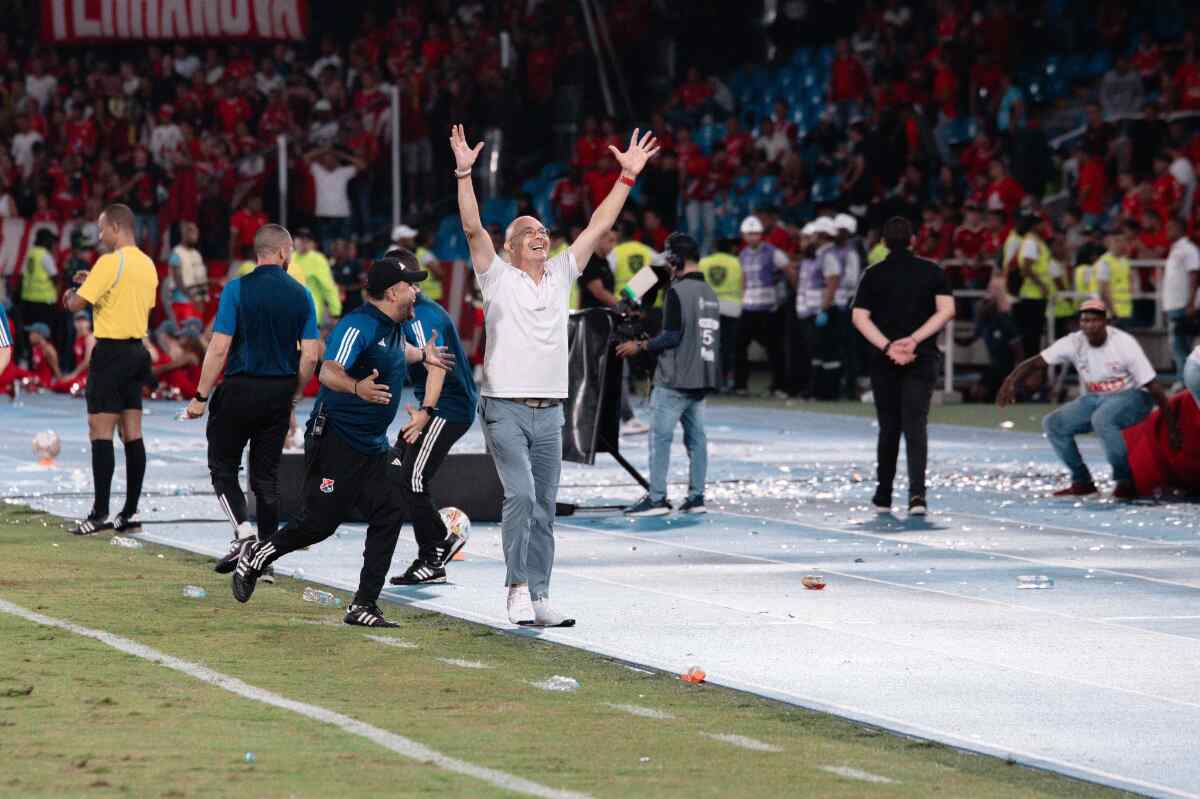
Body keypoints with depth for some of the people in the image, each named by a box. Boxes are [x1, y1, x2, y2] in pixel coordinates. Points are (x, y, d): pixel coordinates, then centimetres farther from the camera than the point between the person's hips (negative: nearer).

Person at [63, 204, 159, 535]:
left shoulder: (111, 262, -14)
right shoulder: (147, 264, 11)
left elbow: (77, 303, -14)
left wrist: (70, 294, 11)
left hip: (111, 351, -8)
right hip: (137, 351, 8)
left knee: (100, 431, -7)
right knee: (132, 433, 8)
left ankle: (100, 513, -10)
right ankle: (130, 513, 9)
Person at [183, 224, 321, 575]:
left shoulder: (238, 289, -8)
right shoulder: (300, 295, 2)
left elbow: (219, 348, -12)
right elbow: (310, 355, 1)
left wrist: (201, 397, -7)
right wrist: (294, 397, 15)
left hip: (241, 388, -3)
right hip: (280, 393, 3)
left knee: (223, 466, 9)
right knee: (267, 474, 11)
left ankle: (242, 531, -12)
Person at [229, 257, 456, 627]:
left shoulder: (395, 326, 10)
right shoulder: (359, 325, -20)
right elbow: (329, 372, -35)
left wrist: (421, 355, 48)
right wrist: (356, 387, -54)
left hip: (373, 445, 9)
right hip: (336, 440, -9)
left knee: (389, 513, -4)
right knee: (320, 522, -6)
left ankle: (364, 607, -1)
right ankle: (255, 557, 20)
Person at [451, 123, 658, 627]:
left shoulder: (561, 275, 12)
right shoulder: (497, 277, 0)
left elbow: (599, 226, 11)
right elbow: (472, 228, -12)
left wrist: (628, 176, 7)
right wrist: (464, 174, -21)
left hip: (549, 413, 5)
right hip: (505, 410, -5)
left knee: (543, 508, 6)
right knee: (520, 495, -19)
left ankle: (537, 597, 9)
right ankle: (517, 586, -9)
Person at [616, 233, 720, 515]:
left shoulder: (678, 291, -13)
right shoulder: (710, 293, 12)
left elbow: (672, 336, -17)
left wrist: (640, 346, -5)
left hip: (675, 381, -8)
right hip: (702, 379, 8)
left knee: (660, 437, -3)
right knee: (696, 437, 10)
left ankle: (657, 498, -4)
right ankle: (696, 497, 9)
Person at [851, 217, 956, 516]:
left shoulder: (874, 275, 2)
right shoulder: (932, 272, 3)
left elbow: (859, 317, -8)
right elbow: (947, 310, -8)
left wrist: (887, 346, -14)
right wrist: (914, 339, -12)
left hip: (884, 361, 1)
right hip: (922, 359, -1)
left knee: (889, 427, 13)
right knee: (916, 425, -6)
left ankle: (883, 496, 20)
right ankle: (917, 492, -24)